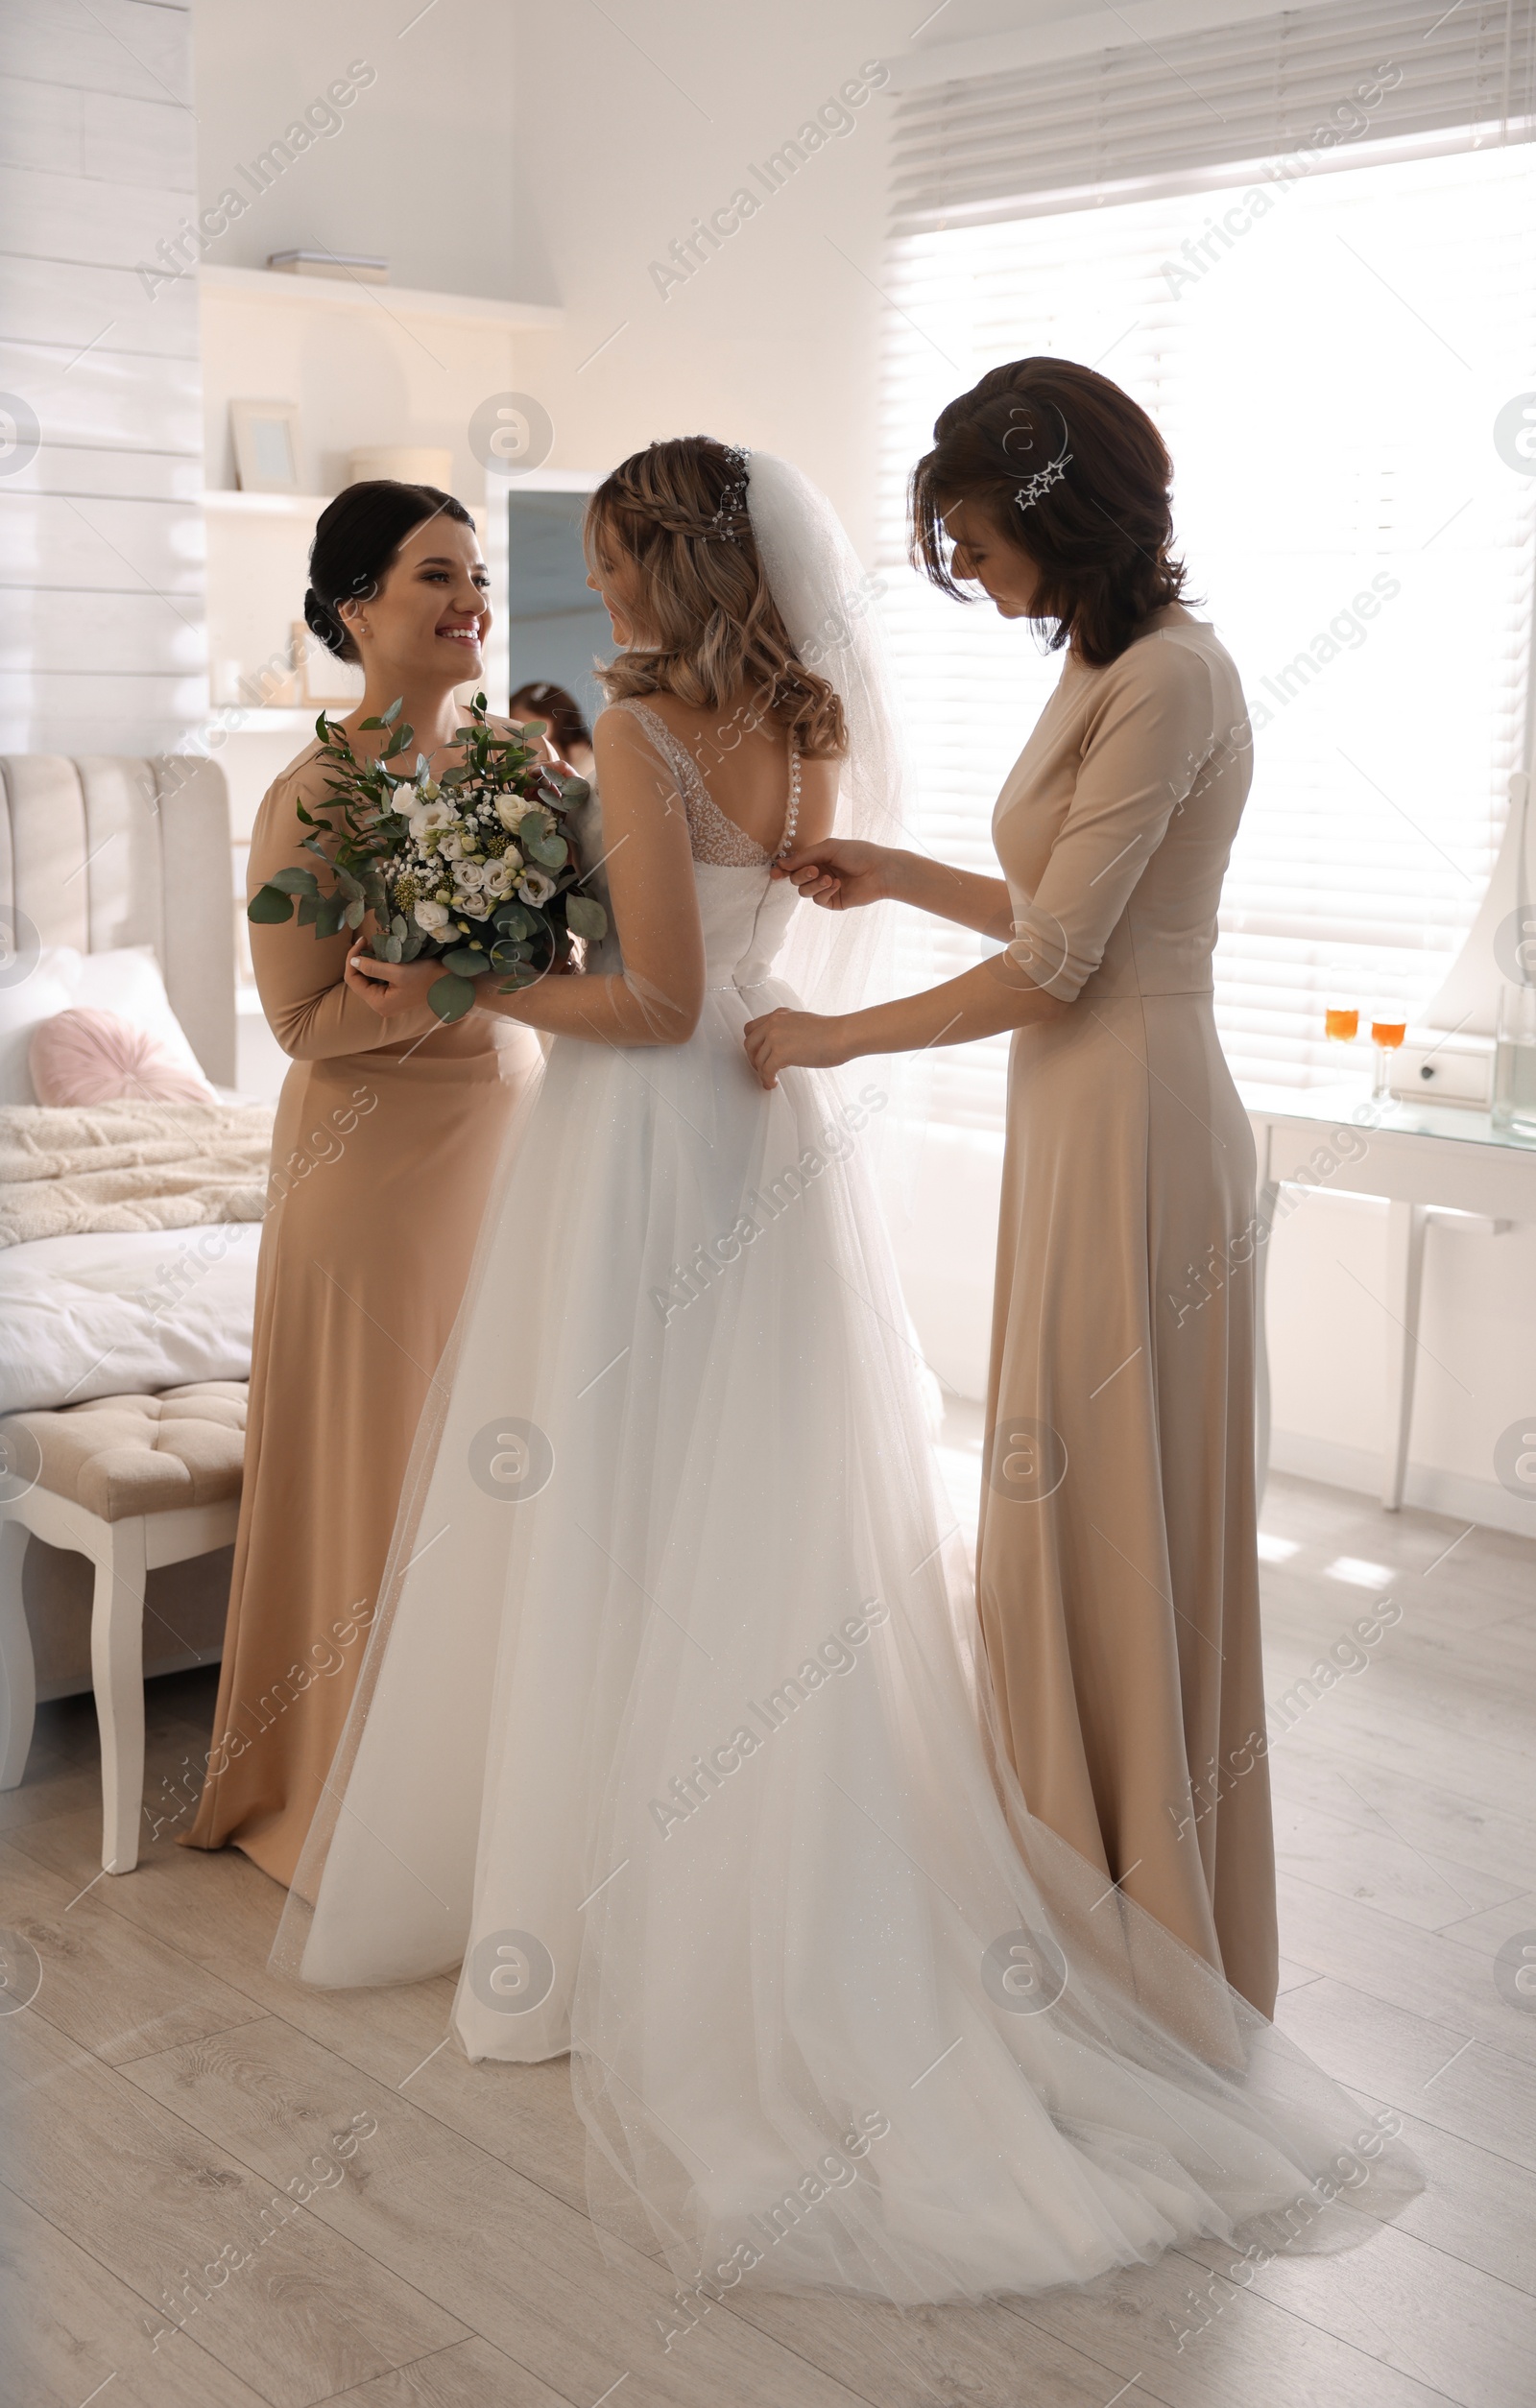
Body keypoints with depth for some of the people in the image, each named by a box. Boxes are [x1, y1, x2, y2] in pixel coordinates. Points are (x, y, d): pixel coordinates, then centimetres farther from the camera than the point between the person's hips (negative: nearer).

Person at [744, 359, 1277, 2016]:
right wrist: (893, 875, 16)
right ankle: (1092, 1897, 30)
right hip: (1080, 1121, 10)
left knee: (1117, 1517, 0)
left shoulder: (1168, 679, -16)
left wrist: (833, 1039, -9)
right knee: (1068, 1512, 15)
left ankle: (1151, 1937, 17)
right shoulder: (1107, 668, 15)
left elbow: (1049, 967, -18)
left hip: (1132, 1121, -10)